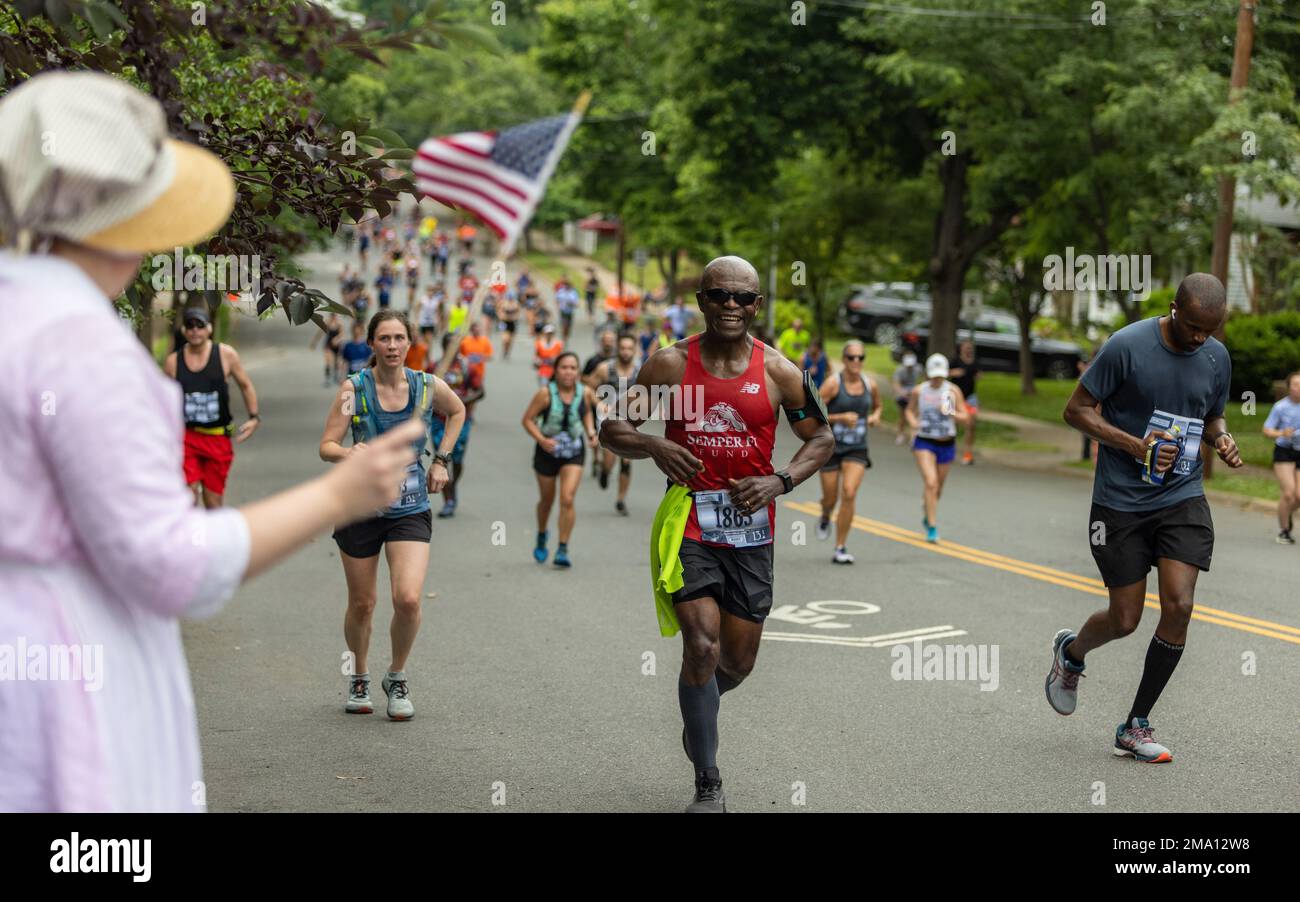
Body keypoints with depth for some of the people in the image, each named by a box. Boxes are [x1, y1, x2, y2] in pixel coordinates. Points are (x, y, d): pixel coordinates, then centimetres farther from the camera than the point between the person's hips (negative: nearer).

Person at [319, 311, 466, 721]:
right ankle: (359, 679, 35)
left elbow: (457, 413, 19)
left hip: (410, 509, 0)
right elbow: (326, 446, -9)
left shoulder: (429, 387, -3)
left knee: (409, 599, -17)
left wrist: (441, 460, 11)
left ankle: (397, 678, 9)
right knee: (361, 604, 9)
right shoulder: (354, 387, -8)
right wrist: (349, 453, -31)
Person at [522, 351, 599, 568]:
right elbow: (528, 419, -10)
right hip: (548, 451, 0)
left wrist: (591, 433, -2)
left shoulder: (585, 393, -8)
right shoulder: (545, 393, -16)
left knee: (567, 499, -15)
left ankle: (563, 549, -8)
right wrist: (541, 439, -25)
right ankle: (541, 537, 45)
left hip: (574, 452, 0)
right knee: (547, 500, 16)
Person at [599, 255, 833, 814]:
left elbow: (821, 439, 9)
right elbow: (612, 430, 2)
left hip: (751, 528, 2)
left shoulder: (778, 372, -1)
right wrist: (653, 446, -19)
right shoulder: (671, 364, -3)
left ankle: (698, 710, 46)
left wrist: (780, 481, -8)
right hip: (688, 522, -2)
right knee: (702, 647, -13)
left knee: (738, 661, 10)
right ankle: (708, 784, 1)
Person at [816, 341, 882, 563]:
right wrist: (840, 418, -23)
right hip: (831, 446, -2)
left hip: (857, 448, 2)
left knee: (849, 493, -16)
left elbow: (877, 406, 22)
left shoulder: (870, 384, 1)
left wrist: (875, 416, 0)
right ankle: (825, 518, 47)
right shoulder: (833, 383, -12)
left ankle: (840, 549, -7)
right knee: (830, 498, 7)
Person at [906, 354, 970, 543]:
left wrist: (951, 413, -22)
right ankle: (932, 527, -15)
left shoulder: (953, 391, -5)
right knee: (930, 483, -18)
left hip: (947, 444, 2)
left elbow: (966, 419, -3)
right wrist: (912, 421, -9)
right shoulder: (919, 391, -4)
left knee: (938, 487, 14)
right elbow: (909, 410, 13)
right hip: (924, 442, -2)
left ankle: (926, 513, 45)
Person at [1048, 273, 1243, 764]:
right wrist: (1136, 445, -21)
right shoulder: (1127, 345, -14)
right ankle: (1070, 653, 39)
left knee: (1179, 606, -10)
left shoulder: (1217, 356, 3)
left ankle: (1136, 727, 6)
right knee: (1124, 620, 2)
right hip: (1121, 502, -4)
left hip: (1183, 499, 4)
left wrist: (1222, 438, -5)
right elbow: (1077, 409, -9)